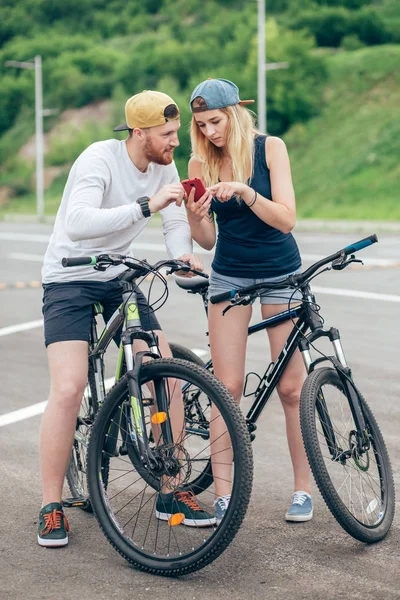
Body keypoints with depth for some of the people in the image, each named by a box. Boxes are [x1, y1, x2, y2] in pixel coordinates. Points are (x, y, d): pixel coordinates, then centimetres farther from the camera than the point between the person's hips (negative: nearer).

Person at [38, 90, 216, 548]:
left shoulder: (164, 167, -1)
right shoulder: (100, 158, -23)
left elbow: (175, 220, 4)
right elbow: (77, 223, -38)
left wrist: (183, 254, -18)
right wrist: (146, 206, -44)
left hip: (118, 278, 6)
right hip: (69, 279, -6)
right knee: (69, 389, -18)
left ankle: (172, 492, 8)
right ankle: (51, 508, -4)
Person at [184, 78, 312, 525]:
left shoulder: (270, 148, -10)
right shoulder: (201, 163, -4)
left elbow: (286, 219, -18)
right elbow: (207, 240, -4)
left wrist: (244, 190, -32)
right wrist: (194, 215, -25)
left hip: (280, 273, -2)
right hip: (229, 275, 2)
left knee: (291, 386, -2)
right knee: (227, 386, -6)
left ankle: (302, 488, 11)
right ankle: (222, 494, -1)